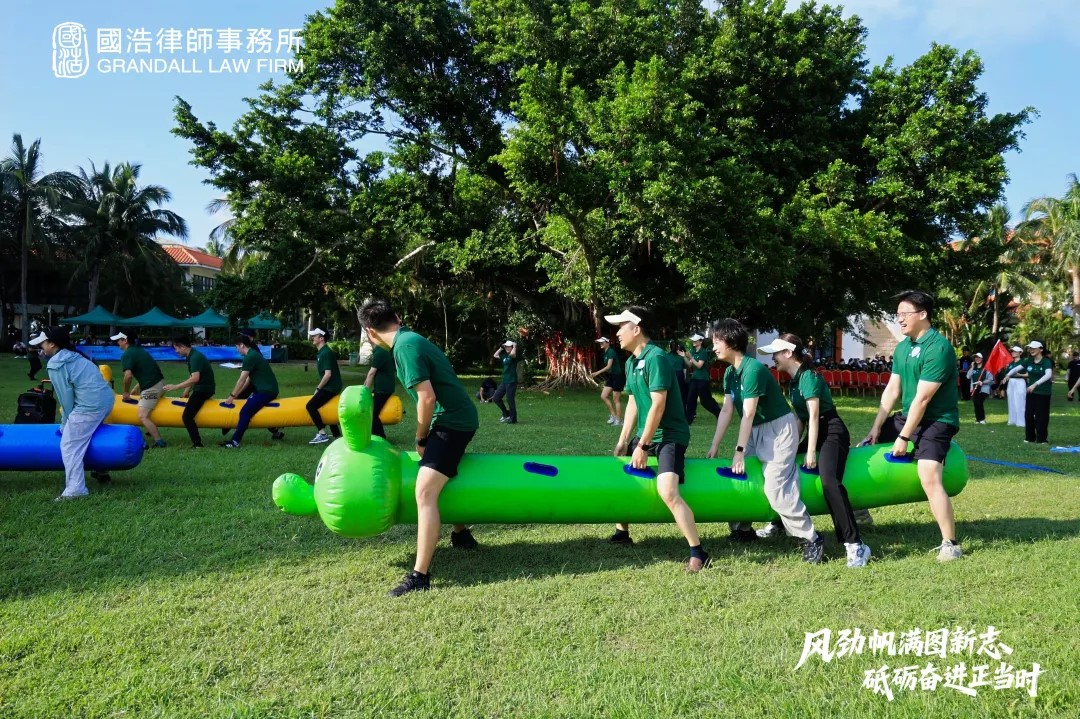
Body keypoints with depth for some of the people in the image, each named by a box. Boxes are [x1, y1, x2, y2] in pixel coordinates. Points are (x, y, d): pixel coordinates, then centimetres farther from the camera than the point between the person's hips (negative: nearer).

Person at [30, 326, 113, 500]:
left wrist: (67, 422, 10)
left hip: (90, 406, -9)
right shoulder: (74, 356, 20)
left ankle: (75, 490, -5)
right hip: (106, 399, 9)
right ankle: (101, 471, 41)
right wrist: (69, 420, 24)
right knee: (91, 436, 31)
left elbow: (66, 397, -4)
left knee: (70, 446, -2)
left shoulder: (55, 365, -6)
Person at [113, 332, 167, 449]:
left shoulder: (126, 355, -10)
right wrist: (136, 388, 24)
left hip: (151, 388, -10)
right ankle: (152, 431, 37)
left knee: (143, 416, -11)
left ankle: (159, 441, -18)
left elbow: (128, 375, -21)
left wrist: (126, 392, -6)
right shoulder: (139, 350, 18)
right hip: (160, 383, 10)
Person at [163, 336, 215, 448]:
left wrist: (175, 387, -27)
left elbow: (195, 378, -31)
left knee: (187, 416, -17)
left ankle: (197, 444, -14)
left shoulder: (195, 357, -21)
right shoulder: (192, 355, 11)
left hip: (204, 389, -11)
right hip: (201, 387, 11)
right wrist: (187, 391, 14)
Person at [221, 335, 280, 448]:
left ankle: (235, 441, -17)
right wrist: (236, 394, 14)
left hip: (266, 391, -10)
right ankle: (274, 431, 24)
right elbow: (248, 379, 16)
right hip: (264, 388, 10)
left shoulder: (250, 357, -14)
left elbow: (242, 380, -13)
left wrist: (232, 396, -6)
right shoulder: (253, 354, 17)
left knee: (245, 412, -15)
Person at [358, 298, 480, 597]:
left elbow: (427, 397, -23)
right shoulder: (411, 339, 11)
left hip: (452, 421, -11)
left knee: (425, 492, -15)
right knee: (447, 477, 30)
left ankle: (420, 575, -14)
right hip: (460, 417, 11)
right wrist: (426, 437, 20)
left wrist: (421, 439, -9)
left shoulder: (404, 347, -18)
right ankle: (461, 534, 51)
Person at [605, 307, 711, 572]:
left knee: (668, 492, -25)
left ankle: (698, 553, -16)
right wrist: (623, 441, 9)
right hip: (646, 433, 10)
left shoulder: (656, 357, -20)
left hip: (670, 435, -10)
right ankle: (622, 534, 35)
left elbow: (658, 405, -23)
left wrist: (643, 446, -20)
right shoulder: (631, 361, 9)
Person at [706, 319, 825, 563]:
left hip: (779, 429, -9)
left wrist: (739, 452, -22)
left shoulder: (753, 369, -23)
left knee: (776, 488, -15)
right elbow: (726, 411, 5)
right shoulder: (730, 372, 4)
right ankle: (743, 529, 25)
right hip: (756, 430, 9)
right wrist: (714, 447, 4)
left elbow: (748, 414, -24)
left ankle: (812, 539, -6)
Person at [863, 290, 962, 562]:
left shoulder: (938, 348, -22)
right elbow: (892, 390, 7)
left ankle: (950, 544, -9)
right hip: (908, 416, 9)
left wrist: (903, 437, -20)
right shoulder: (902, 347, 5)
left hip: (937, 421, -9)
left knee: (929, 479, -22)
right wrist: (876, 428, 3)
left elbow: (922, 399, -23)